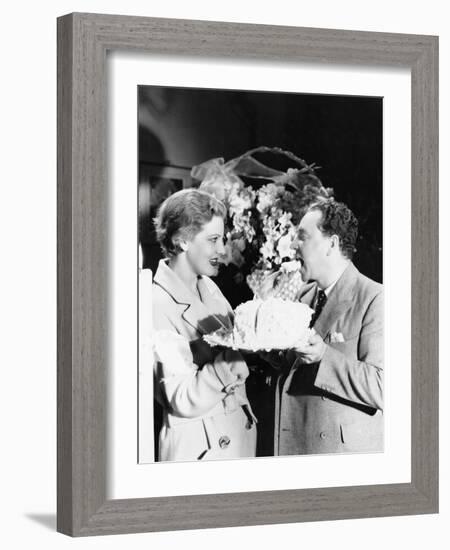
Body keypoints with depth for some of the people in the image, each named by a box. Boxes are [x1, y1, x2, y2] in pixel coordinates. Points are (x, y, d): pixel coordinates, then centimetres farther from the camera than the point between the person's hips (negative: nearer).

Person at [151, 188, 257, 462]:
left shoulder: (208, 286, 9)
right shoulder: (158, 307, -17)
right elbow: (183, 401, -22)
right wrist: (230, 364, -33)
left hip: (241, 436, 8)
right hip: (202, 448, -8)